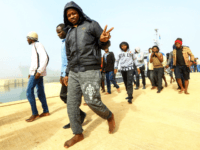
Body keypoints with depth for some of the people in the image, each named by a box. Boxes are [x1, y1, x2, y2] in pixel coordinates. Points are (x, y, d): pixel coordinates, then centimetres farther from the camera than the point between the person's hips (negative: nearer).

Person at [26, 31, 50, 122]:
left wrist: (39, 71, -26)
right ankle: (46, 111, 14)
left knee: (29, 91, -10)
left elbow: (45, 58, -21)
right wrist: (31, 73, 21)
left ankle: (35, 114, -3)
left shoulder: (38, 45, -7)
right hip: (36, 72, 10)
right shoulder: (35, 47, 24)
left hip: (37, 72, -10)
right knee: (40, 92, 8)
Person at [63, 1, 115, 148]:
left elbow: (104, 45, 2)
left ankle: (109, 116, 21)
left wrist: (104, 40, -23)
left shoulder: (91, 25, 6)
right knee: (72, 103, 2)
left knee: (92, 101, -11)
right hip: (74, 73, 6)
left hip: (90, 71, -6)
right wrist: (67, 74, 18)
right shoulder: (69, 34, 21)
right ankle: (78, 134, 19)